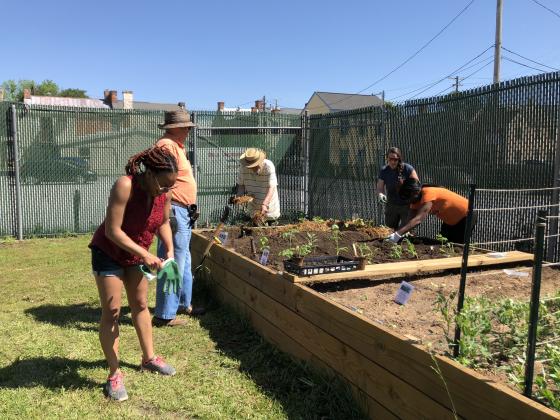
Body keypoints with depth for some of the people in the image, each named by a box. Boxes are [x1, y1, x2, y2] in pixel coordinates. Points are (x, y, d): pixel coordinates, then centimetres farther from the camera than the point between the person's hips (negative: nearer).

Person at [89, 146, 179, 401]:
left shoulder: (164, 191, -15)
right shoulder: (125, 186, -33)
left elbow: (163, 223, 1)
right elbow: (112, 231, -31)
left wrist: (170, 251, -12)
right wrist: (145, 254, -32)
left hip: (136, 254, 6)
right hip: (108, 253, -6)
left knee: (140, 305, 16)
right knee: (111, 311, -3)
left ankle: (148, 358, 30)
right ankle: (114, 374, 7)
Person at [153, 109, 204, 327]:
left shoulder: (177, 146, 19)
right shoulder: (166, 145, -14)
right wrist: (167, 215, -26)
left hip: (183, 212, 11)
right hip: (173, 211, -11)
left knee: (184, 260, 20)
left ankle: (184, 304, 34)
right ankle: (164, 315, 3)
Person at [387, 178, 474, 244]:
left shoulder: (428, 194, -35)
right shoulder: (416, 199, -8)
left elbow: (418, 219, -45)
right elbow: (412, 219, -14)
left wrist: (398, 234, -53)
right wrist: (397, 233, -32)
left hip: (464, 217, -8)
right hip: (450, 220, 9)